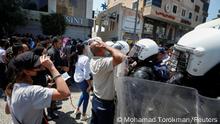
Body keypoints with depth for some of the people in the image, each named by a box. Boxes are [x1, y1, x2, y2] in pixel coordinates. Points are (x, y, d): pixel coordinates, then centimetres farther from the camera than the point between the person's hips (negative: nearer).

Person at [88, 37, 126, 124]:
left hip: (96, 100, 8)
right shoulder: (104, 62, -30)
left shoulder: (93, 61, -1)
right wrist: (106, 46, -31)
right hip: (105, 104, -8)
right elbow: (121, 57, -45)